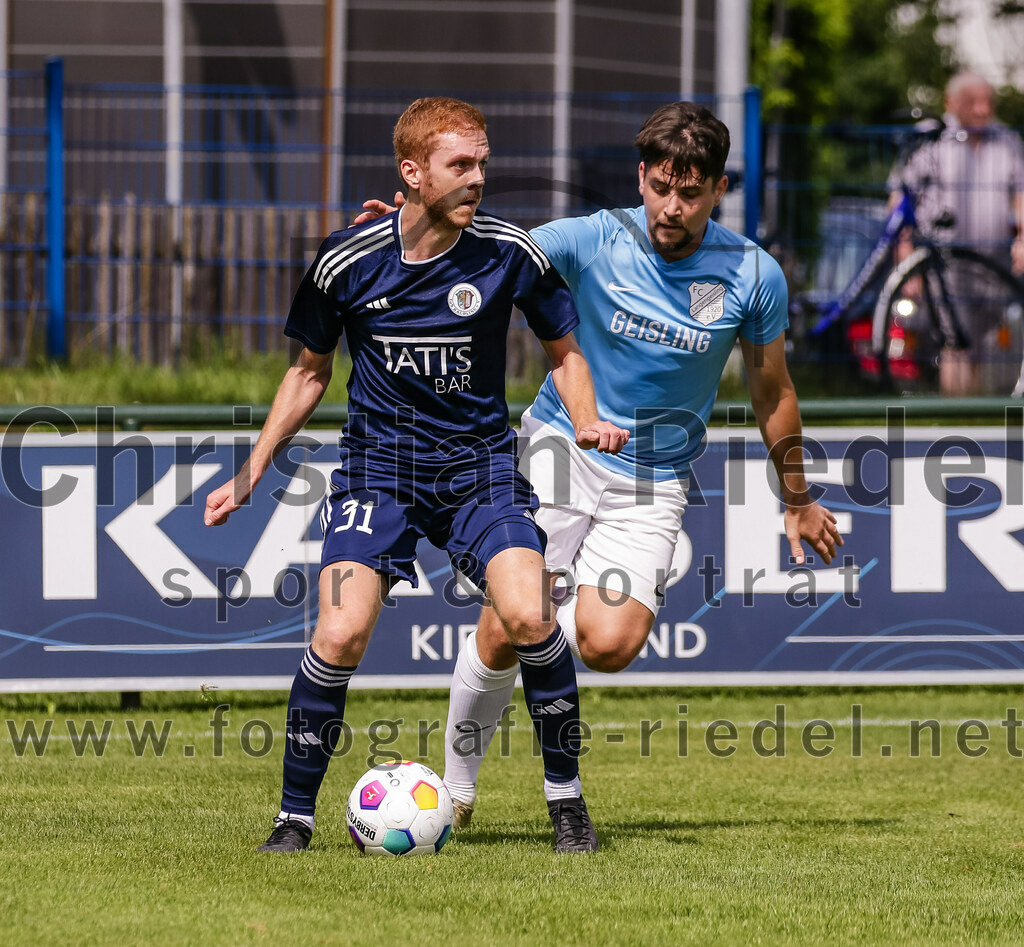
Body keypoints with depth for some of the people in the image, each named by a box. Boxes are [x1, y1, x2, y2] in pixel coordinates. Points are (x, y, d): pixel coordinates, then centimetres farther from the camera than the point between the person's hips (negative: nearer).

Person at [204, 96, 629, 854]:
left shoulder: (510, 254, -7)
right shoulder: (347, 262, -6)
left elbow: (564, 352, 9)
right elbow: (310, 372, 10)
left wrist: (588, 422, -10)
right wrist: (252, 471, 6)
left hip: (480, 463, 0)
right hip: (378, 464, 0)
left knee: (528, 616, -21)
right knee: (341, 633, -18)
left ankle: (566, 796, 0)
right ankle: (296, 815, 0)